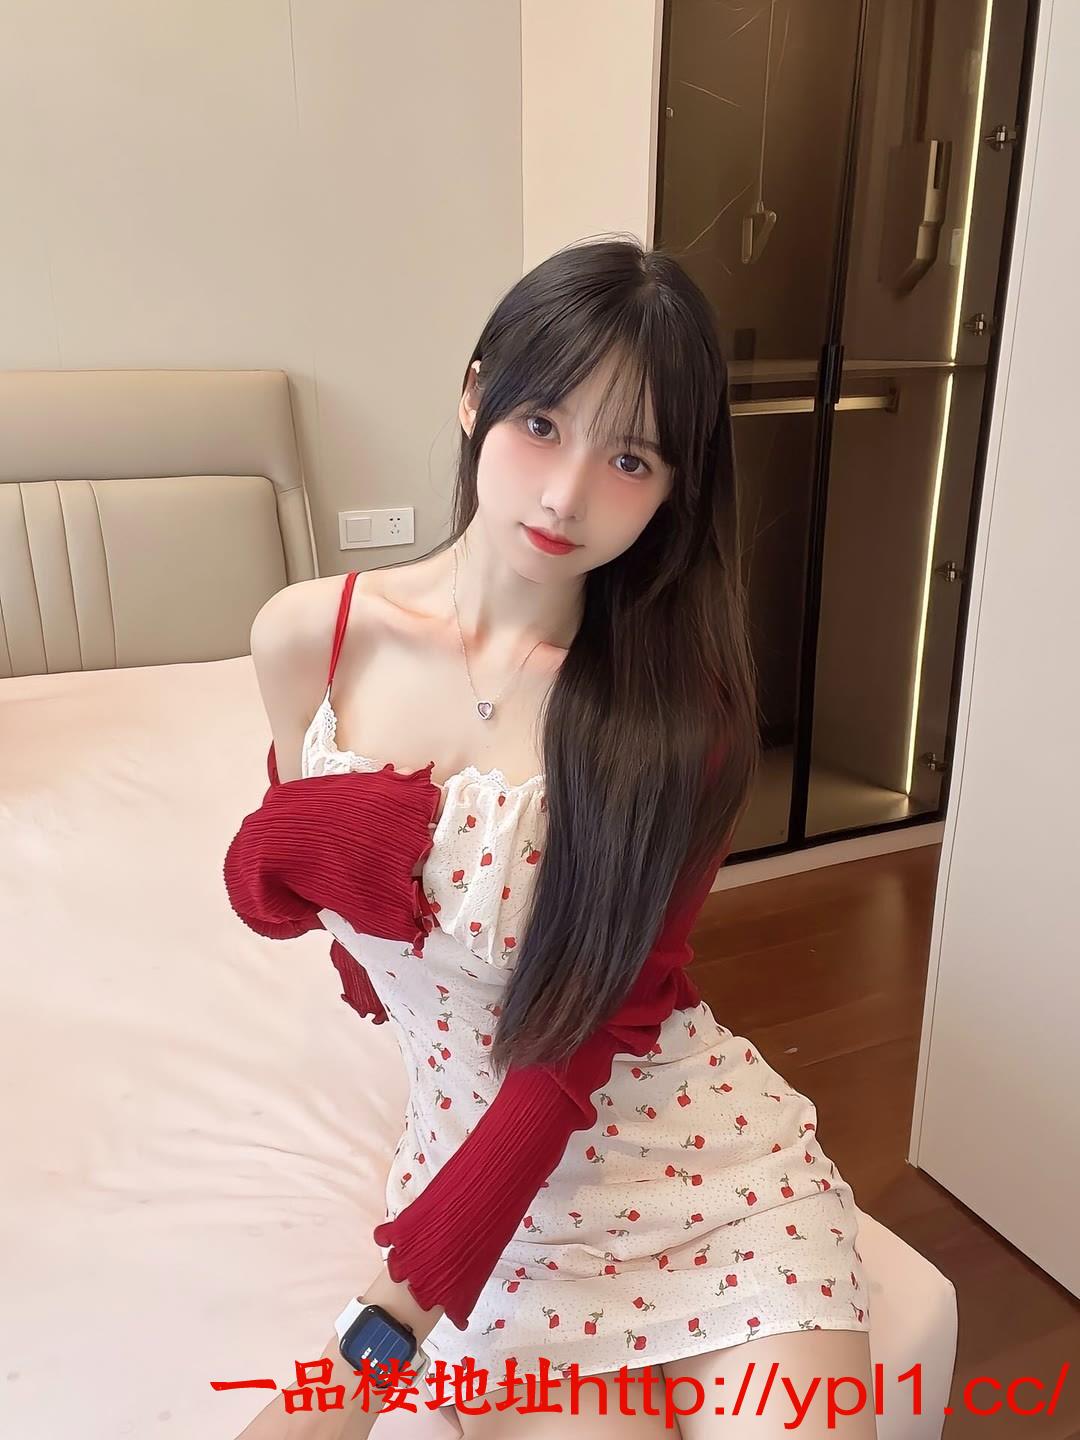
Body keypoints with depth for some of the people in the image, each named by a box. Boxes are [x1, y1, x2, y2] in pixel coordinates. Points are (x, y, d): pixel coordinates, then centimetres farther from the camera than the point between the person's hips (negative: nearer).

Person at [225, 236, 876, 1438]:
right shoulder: (308, 637, -8)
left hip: (711, 1167, 0)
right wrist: (311, 846, -18)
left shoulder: (677, 697, -15)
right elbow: (266, 894, 7)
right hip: (478, 1167, 1)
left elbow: (583, 1037, -17)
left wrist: (386, 1333, -21)